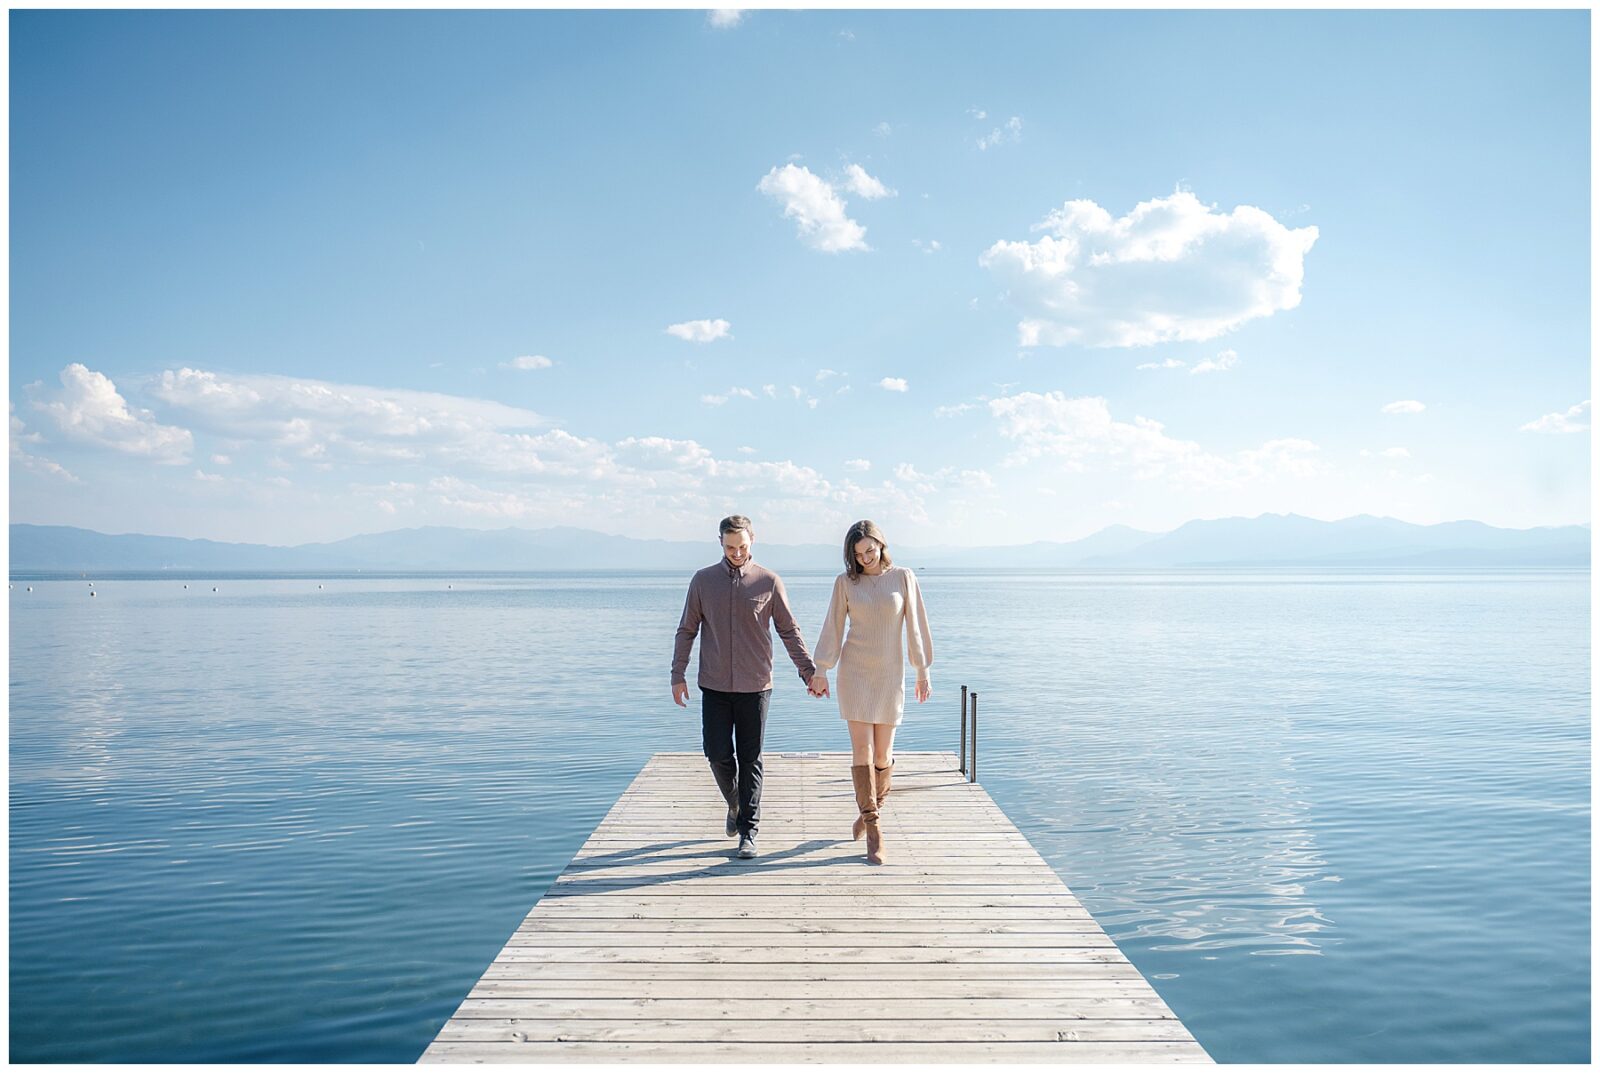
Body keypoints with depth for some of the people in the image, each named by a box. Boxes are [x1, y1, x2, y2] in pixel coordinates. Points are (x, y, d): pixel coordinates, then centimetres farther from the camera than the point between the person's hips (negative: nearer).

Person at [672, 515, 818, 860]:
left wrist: (809, 672, 1)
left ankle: (748, 831, 11)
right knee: (718, 754, 0)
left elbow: (790, 632, 5)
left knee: (750, 761, 2)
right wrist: (678, 675, 2)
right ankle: (735, 805, 29)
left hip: (755, 686, -1)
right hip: (715, 686, 1)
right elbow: (686, 630, 7)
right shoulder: (703, 580, 3)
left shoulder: (769, 582, 0)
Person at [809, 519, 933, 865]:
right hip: (855, 672, 0)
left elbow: (915, 626, 3)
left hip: (890, 674, 0)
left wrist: (923, 672, 2)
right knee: (862, 751, -6)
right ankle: (874, 832, -2)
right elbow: (833, 628, 3)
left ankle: (869, 810, 31)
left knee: (883, 753, 4)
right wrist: (820, 672, -2)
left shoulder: (903, 577, 0)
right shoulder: (845, 582, 1)